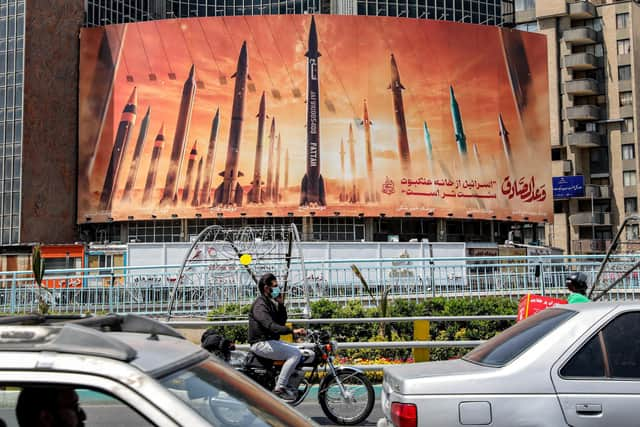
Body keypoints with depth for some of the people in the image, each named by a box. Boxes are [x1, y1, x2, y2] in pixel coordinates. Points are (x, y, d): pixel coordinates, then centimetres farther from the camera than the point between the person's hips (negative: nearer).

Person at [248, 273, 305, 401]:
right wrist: (292, 331, -37)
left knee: (298, 351, 7)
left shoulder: (271, 303, 17)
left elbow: (282, 321, 16)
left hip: (272, 341, 10)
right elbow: (270, 326, -30)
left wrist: (281, 305, 3)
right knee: (295, 354, -20)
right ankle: (279, 388, -18)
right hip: (261, 343, -10)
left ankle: (286, 384, 8)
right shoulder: (260, 305, -16)